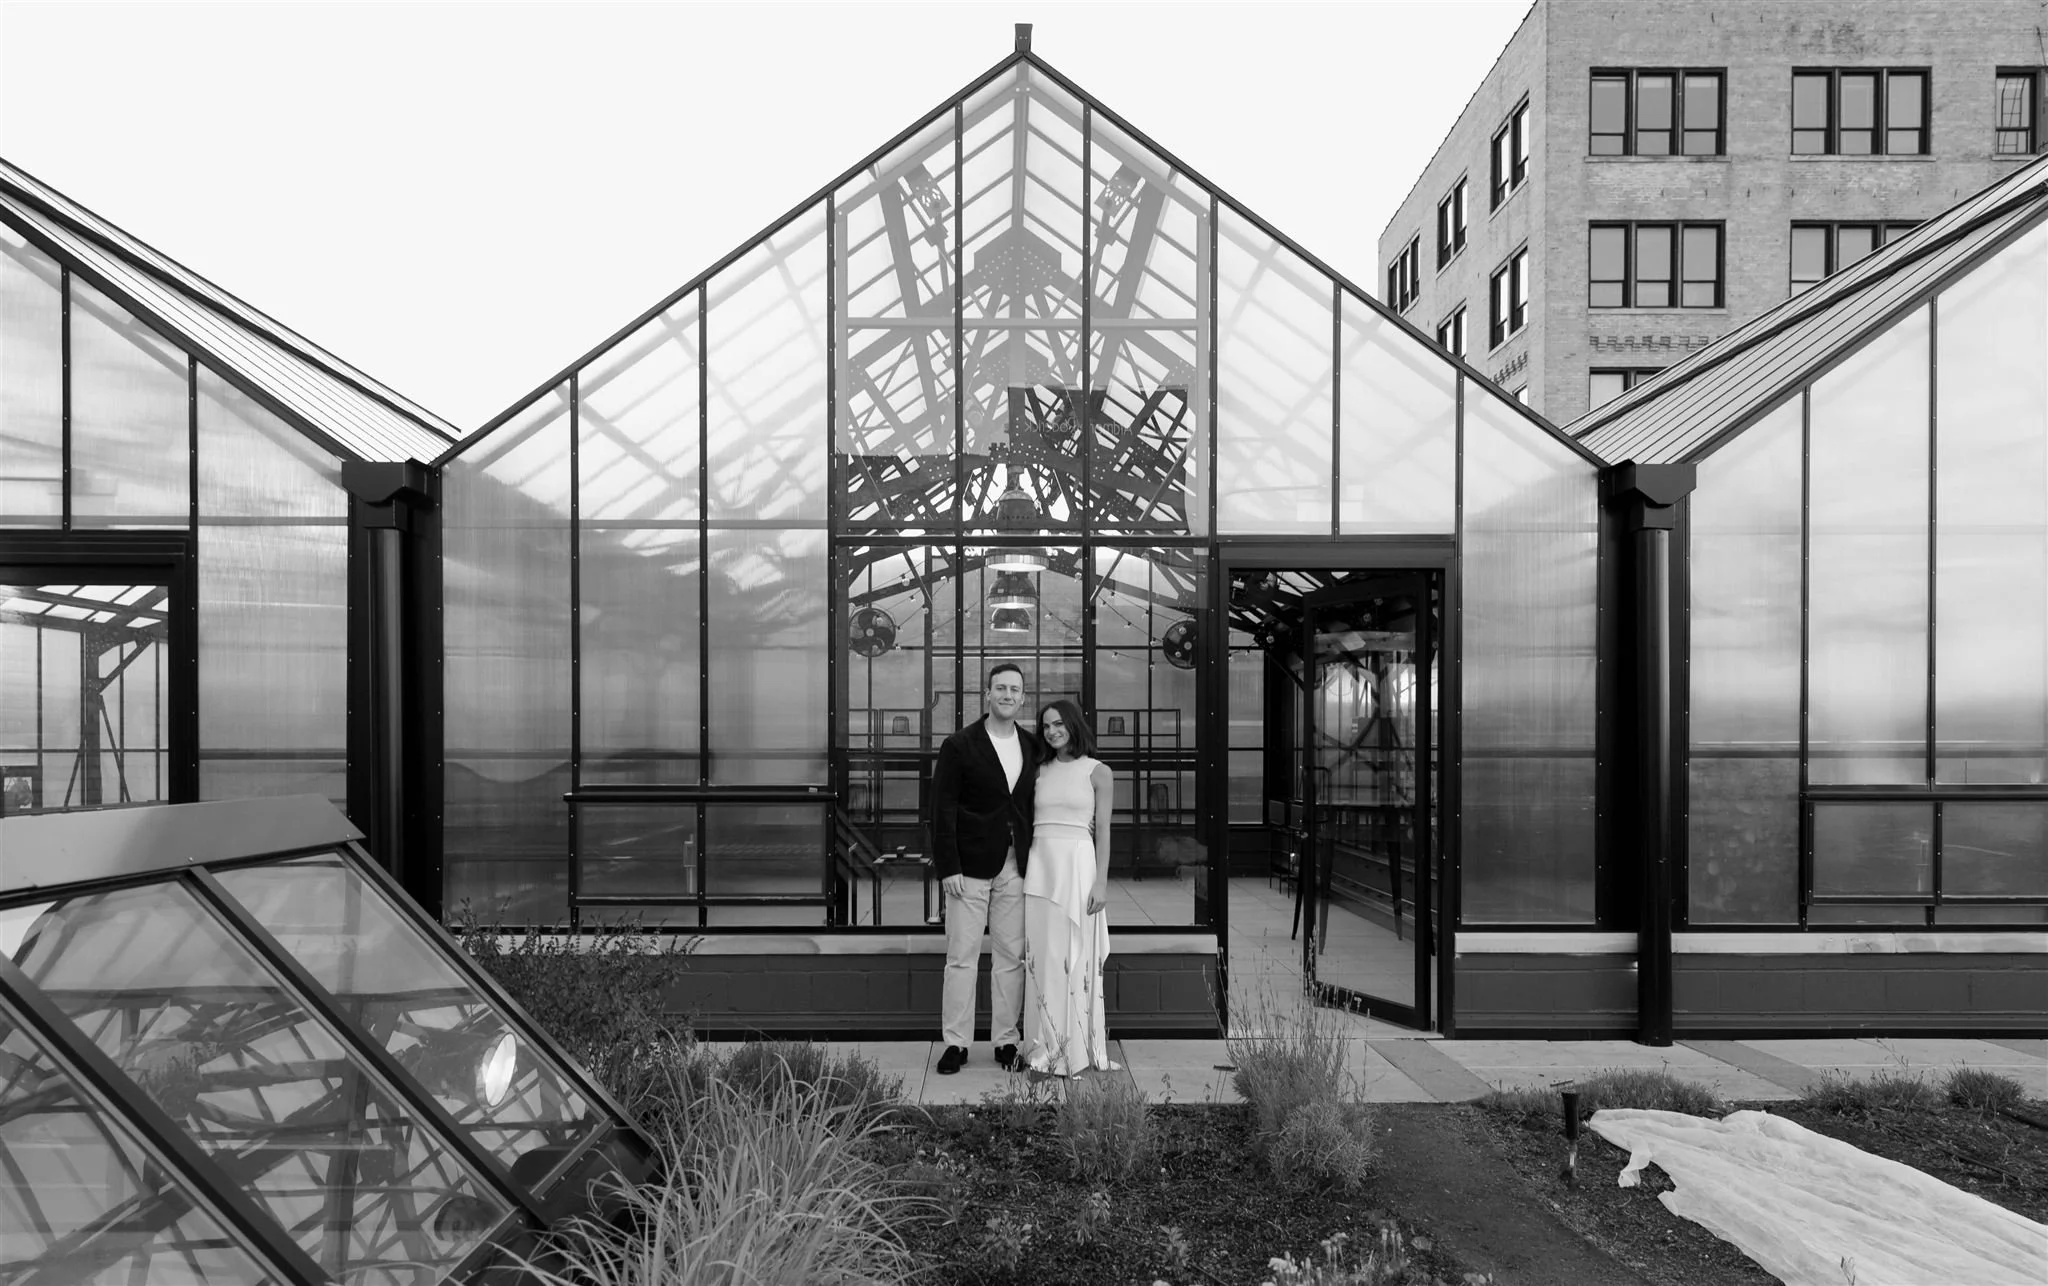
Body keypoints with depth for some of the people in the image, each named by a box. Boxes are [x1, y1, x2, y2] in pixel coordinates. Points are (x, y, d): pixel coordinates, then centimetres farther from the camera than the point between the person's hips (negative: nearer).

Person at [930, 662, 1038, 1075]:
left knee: (1011, 958, 9)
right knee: (961, 957, 2)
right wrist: (948, 867, -12)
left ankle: (1006, 1041, 20)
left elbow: (1033, 806, 11)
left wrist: (1034, 861, 5)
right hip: (970, 867, -4)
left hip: (1016, 869, 4)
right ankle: (956, 1043, 13)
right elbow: (942, 810, -6)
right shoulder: (959, 746, -4)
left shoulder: (1031, 747, 9)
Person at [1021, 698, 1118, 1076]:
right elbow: (1029, 823, 11)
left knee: (1077, 958, 1)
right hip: (1039, 865, 3)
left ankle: (1078, 1048, 11)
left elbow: (1103, 830, -1)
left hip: (1078, 865, -3)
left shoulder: (1097, 771, 2)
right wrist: (1025, 871, 4)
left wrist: (1101, 882, -9)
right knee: (1042, 958, 5)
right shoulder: (1040, 770, 12)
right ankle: (1046, 1048, 15)